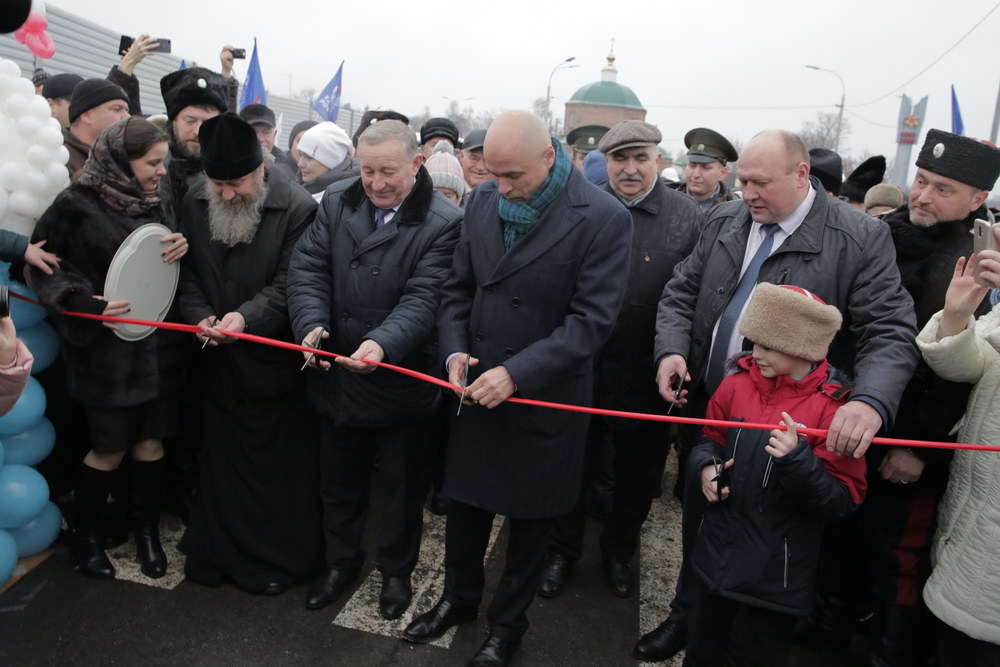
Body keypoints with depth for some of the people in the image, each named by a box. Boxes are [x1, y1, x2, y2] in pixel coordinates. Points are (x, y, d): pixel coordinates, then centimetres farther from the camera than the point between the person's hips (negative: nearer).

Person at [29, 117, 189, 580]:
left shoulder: (152, 203, 6)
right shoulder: (77, 205, -9)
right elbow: (45, 267, -5)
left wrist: (181, 248, -6)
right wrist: (84, 304, -21)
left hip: (158, 346, 5)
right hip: (107, 350, -4)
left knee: (151, 442, 11)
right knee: (109, 451, 7)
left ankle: (147, 531, 30)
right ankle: (85, 536, 32)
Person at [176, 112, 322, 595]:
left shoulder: (297, 207, -14)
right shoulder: (195, 203, 4)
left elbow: (289, 283, -15)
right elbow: (188, 273, 8)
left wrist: (247, 316, -28)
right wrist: (199, 316, -9)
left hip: (273, 360, -5)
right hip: (219, 357, 5)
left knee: (278, 465, 8)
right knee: (221, 458, 17)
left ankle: (280, 559, 26)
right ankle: (219, 552, 36)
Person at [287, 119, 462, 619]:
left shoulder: (443, 223, -14)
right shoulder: (336, 203, 1)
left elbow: (423, 298, -21)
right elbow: (308, 269, -4)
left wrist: (383, 342, -38)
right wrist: (312, 323, -22)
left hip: (401, 382, -4)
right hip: (337, 373, 4)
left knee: (402, 484, 16)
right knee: (339, 479, 22)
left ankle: (396, 570, 40)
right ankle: (341, 561, 45)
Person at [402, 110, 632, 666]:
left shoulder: (604, 219, -17)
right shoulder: (483, 201, 0)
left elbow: (592, 319, -19)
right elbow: (459, 287, 8)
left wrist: (517, 373, -25)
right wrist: (455, 350, -7)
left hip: (544, 398, -4)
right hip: (477, 389, 5)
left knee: (529, 518, 15)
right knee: (465, 503, 20)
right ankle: (459, 599, 47)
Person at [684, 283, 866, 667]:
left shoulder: (833, 408, -18)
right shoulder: (737, 383, -6)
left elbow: (845, 501, -18)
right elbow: (710, 439, 10)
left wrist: (797, 460, -34)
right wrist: (706, 464, -11)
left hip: (776, 573, -4)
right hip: (718, 553, 4)